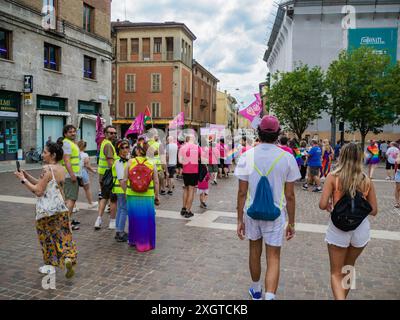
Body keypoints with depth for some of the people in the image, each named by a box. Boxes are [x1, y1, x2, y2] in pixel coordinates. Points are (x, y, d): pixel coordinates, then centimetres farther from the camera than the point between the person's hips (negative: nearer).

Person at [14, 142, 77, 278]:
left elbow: (38, 191, -18)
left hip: (47, 210, -6)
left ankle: (50, 266, 23)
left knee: (47, 237, 10)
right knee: (63, 235, 12)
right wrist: (27, 175, 10)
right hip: (61, 208, 6)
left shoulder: (47, 169, -17)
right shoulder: (61, 169, 7)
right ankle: (68, 258, -6)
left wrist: (23, 180, -10)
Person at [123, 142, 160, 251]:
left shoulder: (130, 162, -4)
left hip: (132, 195, 1)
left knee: (134, 219, 17)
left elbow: (124, 180, -2)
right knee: (147, 220, 10)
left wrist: (126, 191, 14)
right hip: (148, 196, -1)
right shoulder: (152, 164, -5)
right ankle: (146, 243, 20)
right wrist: (156, 195, 9)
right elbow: (156, 182, -3)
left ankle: (133, 240, 33)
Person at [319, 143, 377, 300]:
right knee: (348, 269, 26)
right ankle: (343, 296, 42)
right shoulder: (367, 180, -1)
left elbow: (322, 205, -15)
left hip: (338, 228, -3)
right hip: (361, 228, 3)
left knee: (336, 273, 11)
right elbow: (374, 211, 3)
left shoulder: (333, 176, -10)